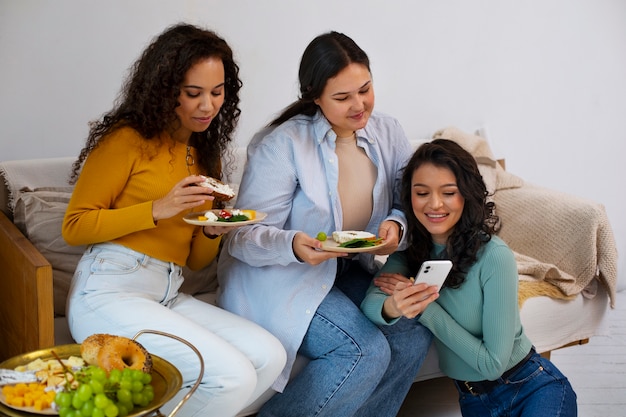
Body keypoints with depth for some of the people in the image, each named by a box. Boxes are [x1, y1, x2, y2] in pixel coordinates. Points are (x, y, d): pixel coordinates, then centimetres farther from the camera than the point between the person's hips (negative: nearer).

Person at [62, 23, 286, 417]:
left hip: (169, 296, 7)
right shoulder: (128, 138, -2)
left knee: (270, 356, -13)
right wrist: (158, 209, -14)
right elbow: (74, 226, -4)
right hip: (110, 292, -7)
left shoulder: (206, 154, 18)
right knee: (232, 377, -22)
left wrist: (213, 232, -3)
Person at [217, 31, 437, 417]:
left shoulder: (388, 133, -1)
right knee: (367, 350, -24)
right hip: (275, 274, -6)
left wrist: (397, 225, -20)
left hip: (349, 270, 6)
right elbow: (244, 237, -17)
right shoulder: (282, 144, -17)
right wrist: (292, 245, -38)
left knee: (415, 330, -18)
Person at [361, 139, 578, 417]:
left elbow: (493, 363, -19)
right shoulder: (408, 249, -4)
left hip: (534, 390, -6)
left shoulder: (494, 257, -20)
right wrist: (393, 307, -41)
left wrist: (424, 307, -21)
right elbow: (370, 304, -19)